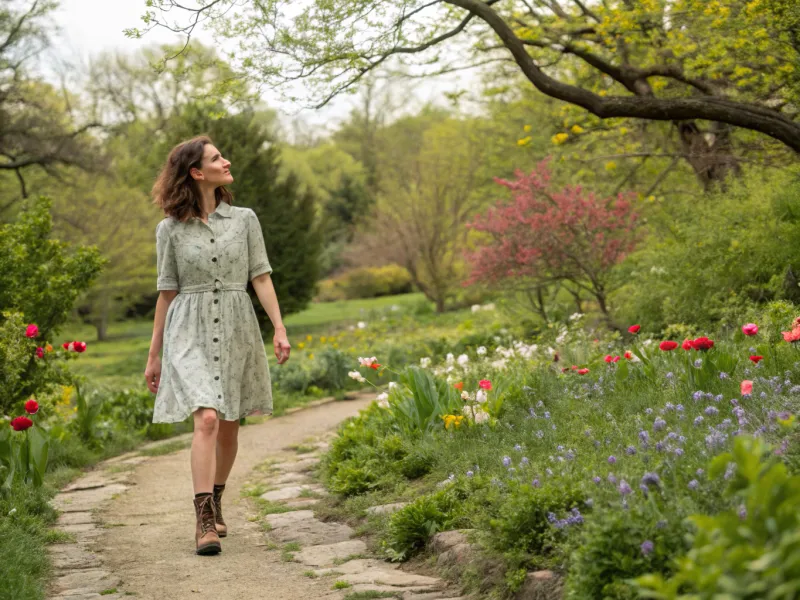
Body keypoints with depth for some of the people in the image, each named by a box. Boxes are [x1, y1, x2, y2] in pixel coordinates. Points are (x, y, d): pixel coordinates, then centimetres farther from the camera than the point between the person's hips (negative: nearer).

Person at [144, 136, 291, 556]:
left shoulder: (244, 219, 6)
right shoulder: (170, 229, 2)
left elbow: (261, 277, 5)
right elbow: (167, 292, 6)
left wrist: (279, 328, -7)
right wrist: (153, 356, 7)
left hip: (236, 329, 3)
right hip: (190, 332, -3)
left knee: (229, 427, 9)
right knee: (207, 419, -19)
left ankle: (214, 505, 31)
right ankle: (204, 522, -18)